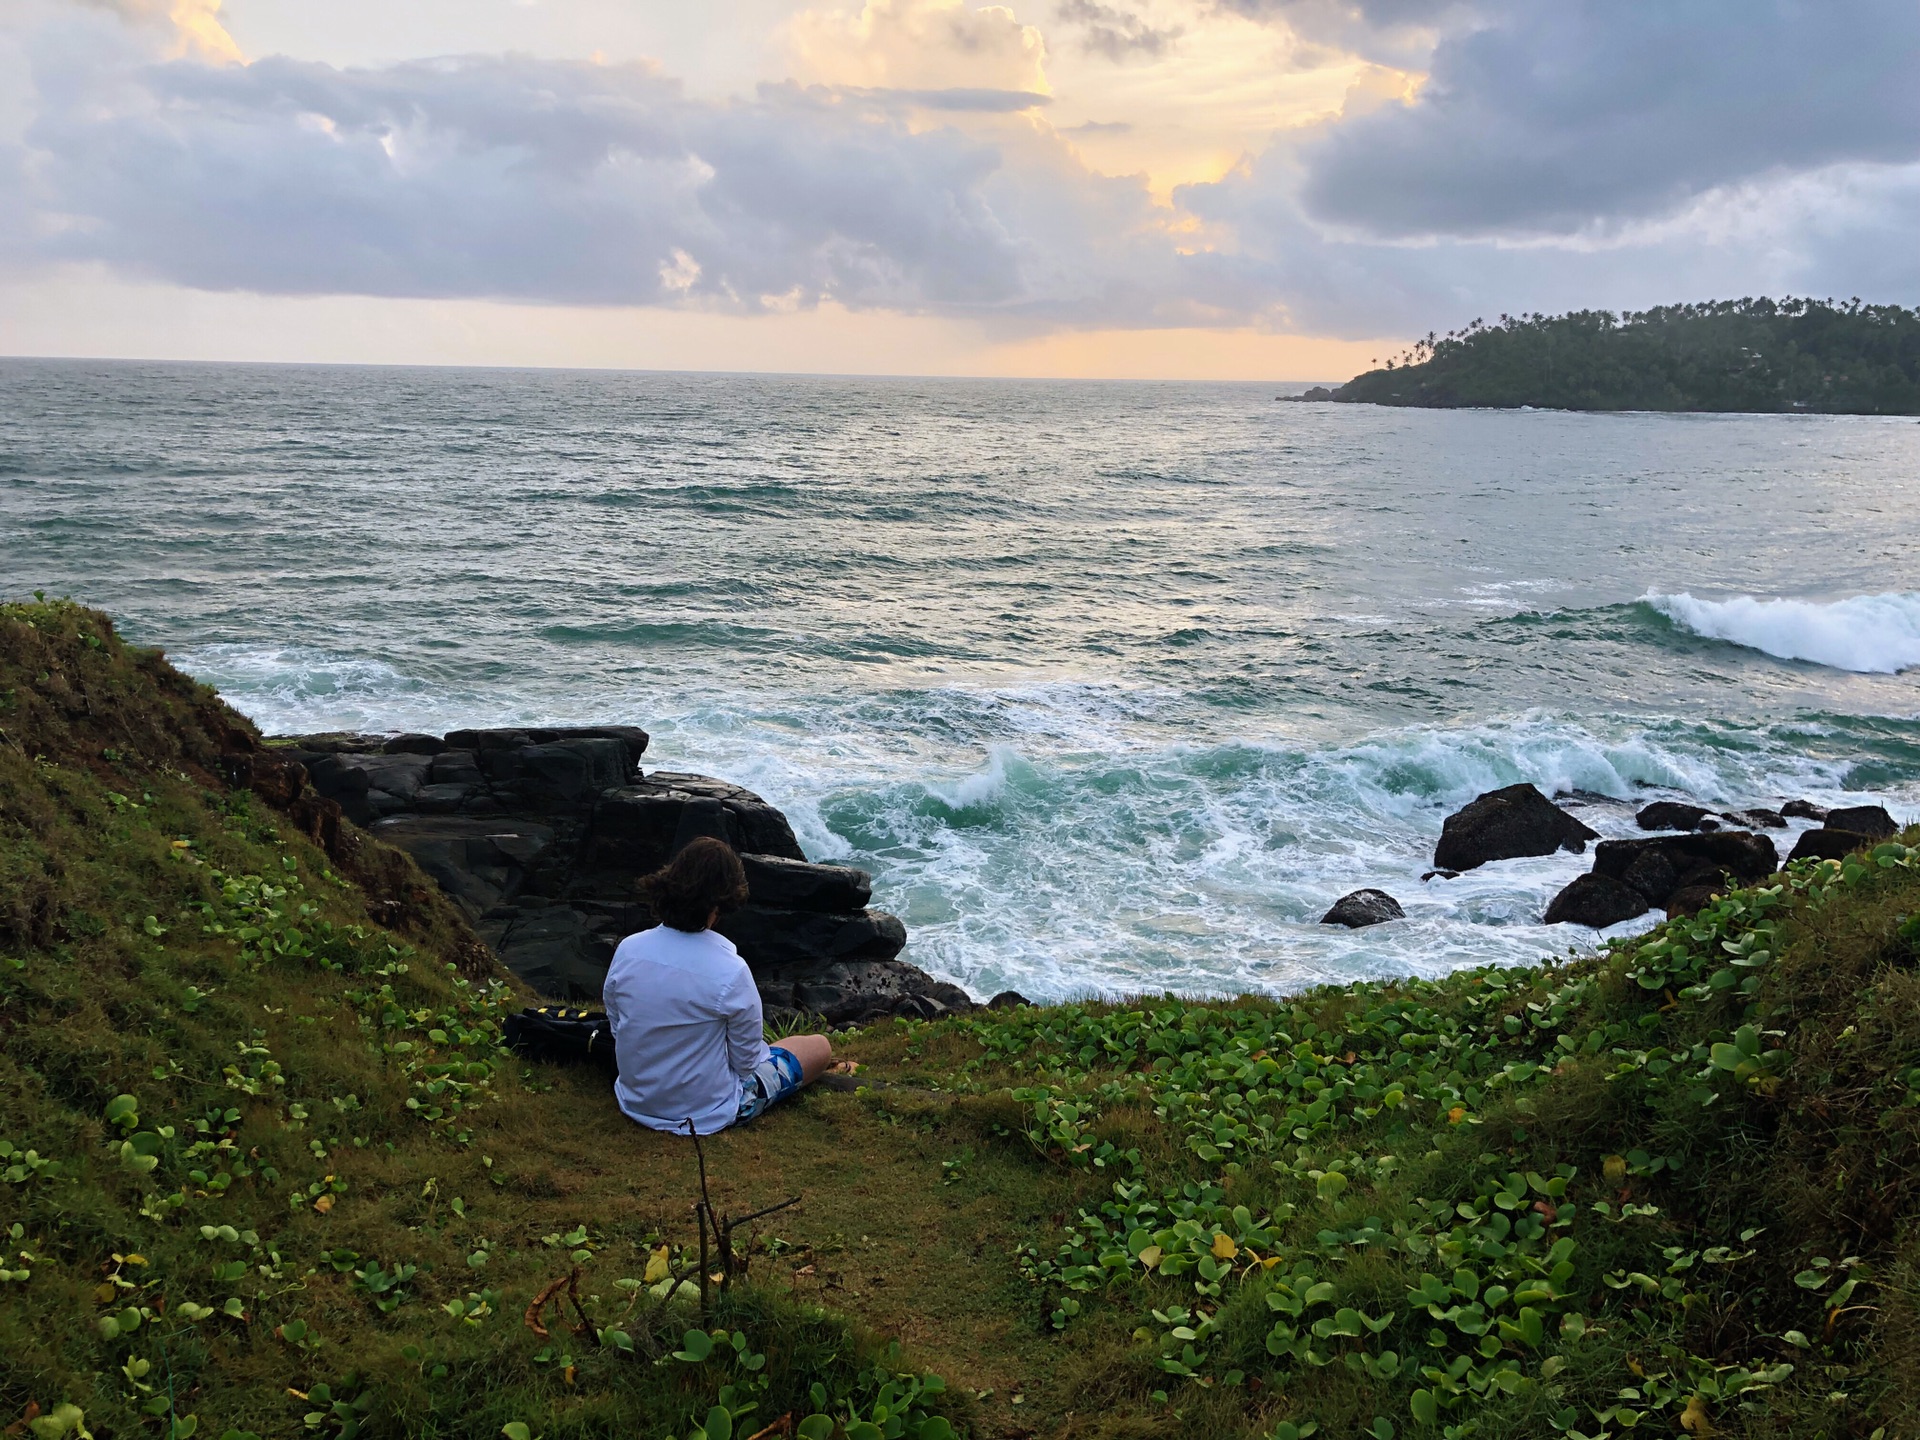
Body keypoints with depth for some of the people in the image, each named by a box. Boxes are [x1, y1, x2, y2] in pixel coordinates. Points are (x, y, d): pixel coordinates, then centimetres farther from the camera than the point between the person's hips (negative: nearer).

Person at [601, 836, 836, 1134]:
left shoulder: (627, 950, -14)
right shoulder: (731, 972, -28)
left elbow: (616, 1029, 1)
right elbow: (748, 1062, -16)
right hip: (707, 1114, -6)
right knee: (821, 1046, 16)